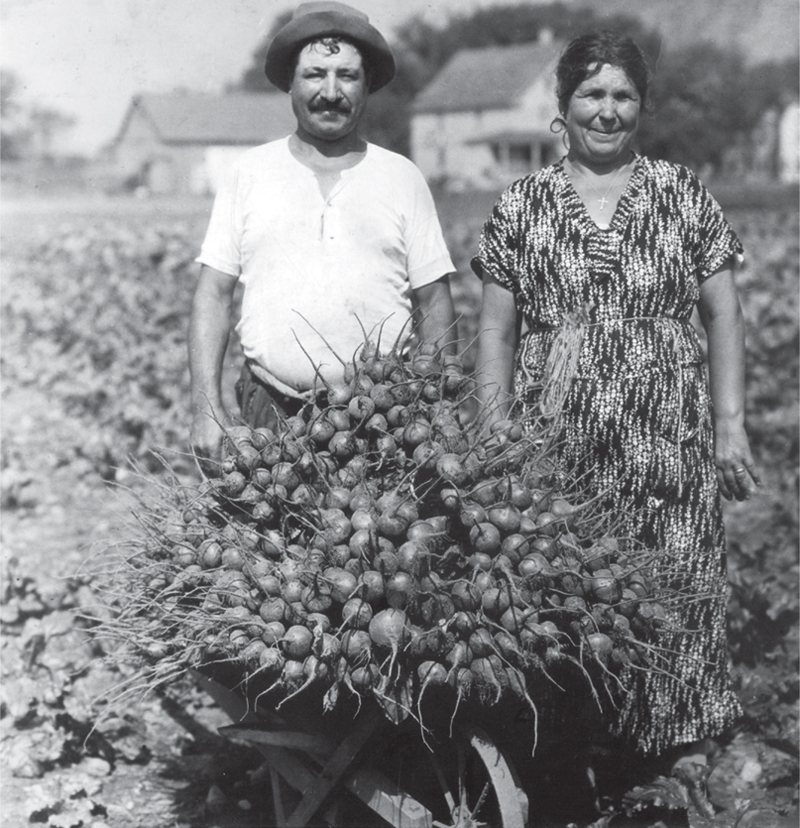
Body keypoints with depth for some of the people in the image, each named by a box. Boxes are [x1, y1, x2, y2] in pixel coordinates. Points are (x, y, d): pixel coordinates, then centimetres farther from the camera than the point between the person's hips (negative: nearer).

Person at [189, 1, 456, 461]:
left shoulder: (403, 179, 6)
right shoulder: (251, 173, 6)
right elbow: (213, 297, 5)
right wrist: (208, 411, -4)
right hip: (272, 413, 0)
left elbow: (435, 307, 6)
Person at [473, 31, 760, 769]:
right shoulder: (521, 208, 6)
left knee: (675, 599, 1)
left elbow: (724, 316, 7)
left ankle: (686, 754, 14)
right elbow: (497, 332, 7)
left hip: (669, 446, 0)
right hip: (554, 450, 0)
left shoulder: (684, 196, 5)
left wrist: (731, 424, 1)